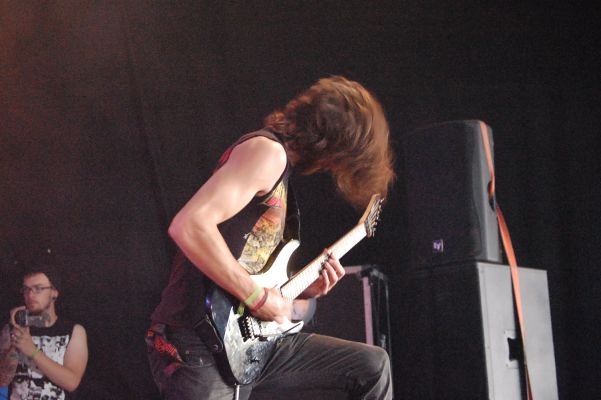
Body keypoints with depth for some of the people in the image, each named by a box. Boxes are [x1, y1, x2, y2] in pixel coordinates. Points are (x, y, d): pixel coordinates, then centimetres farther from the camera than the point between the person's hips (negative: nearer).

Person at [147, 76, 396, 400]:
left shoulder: (281, 165, 19)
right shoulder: (268, 150, -12)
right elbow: (188, 226, -27)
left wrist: (302, 289, 11)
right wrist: (259, 298, -20)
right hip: (200, 347, -10)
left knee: (371, 365, 13)